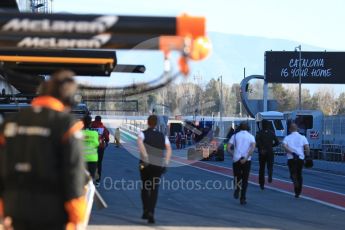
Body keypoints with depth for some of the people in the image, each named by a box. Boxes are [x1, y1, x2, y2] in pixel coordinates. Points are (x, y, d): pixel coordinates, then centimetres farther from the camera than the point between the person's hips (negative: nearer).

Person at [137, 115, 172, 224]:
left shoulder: (143, 134, 3)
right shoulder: (162, 136, 11)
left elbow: (140, 142, -20)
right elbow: (169, 149, -2)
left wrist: (145, 157, -23)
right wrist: (166, 163, -3)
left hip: (146, 163, -1)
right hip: (159, 165, 1)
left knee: (145, 187, 17)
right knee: (154, 189, 4)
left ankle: (145, 210, 5)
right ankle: (151, 212, -10)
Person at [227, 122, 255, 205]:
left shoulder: (235, 136, 7)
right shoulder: (251, 136, 5)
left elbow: (228, 148, -3)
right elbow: (253, 147, -13)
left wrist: (234, 155, 10)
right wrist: (246, 158, -15)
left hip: (236, 160, 0)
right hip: (247, 161, 0)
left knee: (237, 177, 19)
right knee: (245, 180, 9)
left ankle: (237, 188, -10)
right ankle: (243, 198, 1)